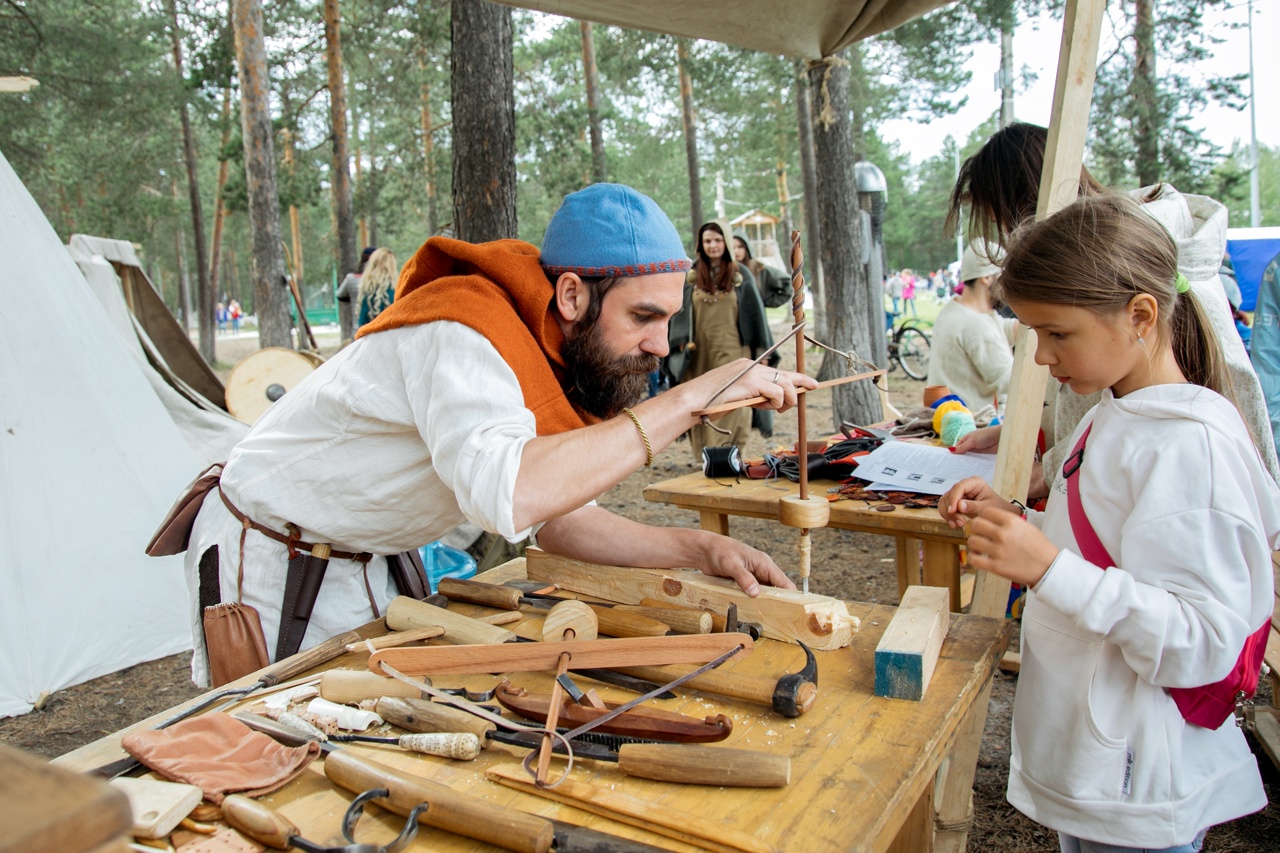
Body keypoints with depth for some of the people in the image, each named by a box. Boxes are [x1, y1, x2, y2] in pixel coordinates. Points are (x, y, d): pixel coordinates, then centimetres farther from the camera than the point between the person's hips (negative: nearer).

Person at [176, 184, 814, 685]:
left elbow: (555, 514, -2)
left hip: (365, 567, 7)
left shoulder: (558, 353, -4)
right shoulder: (464, 333, -32)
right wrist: (690, 398, -44)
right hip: (265, 566, -7)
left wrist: (698, 549, -14)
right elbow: (510, 496, -51)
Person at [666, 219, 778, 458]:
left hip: (731, 349, -2)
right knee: (699, 402, 3)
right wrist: (681, 341, -2)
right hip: (699, 351, 2)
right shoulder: (692, 275, 7)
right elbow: (681, 310, 8)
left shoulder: (741, 275, 4)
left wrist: (761, 349, 1)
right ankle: (702, 454, 13)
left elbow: (755, 312, 5)